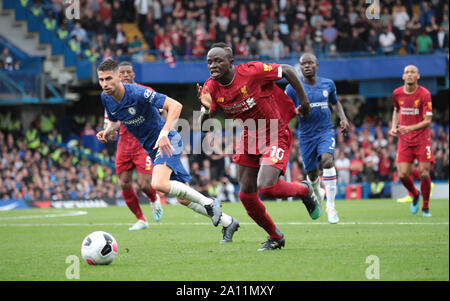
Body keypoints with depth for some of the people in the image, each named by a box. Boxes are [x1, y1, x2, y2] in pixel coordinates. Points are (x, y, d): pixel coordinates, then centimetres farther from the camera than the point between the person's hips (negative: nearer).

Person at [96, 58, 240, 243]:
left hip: (167, 142, -8)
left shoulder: (138, 93, -25)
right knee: (184, 198, 8)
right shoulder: (106, 98, -3)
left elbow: (175, 105, -28)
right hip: (151, 148, 8)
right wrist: (107, 132, -6)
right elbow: (115, 121, 17)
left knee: (159, 184, -32)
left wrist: (164, 134, -39)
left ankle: (208, 204, -16)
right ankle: (228, 223, 23)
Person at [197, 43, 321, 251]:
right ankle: (275, 237, 27)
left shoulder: (252, 72, -25)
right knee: (246, 195, 4)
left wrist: (304, 101, -7)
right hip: (250, 138, 6)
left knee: (266, 187, -23)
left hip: (276, 136, -6)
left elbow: (287, 71, -13)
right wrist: (206, 110, -29)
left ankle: (304, 191, 10)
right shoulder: (211, 88, -8)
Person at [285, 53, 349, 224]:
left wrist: (343, 118, 6)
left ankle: (331, 207, -23)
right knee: (312, 173, 6)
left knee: (327, 160, -27)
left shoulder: (328, 84, 5)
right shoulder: (293, 88, -4)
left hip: (325, 131, 0)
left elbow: (335, 103, 22)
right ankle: (316, 191, 47)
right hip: (306, 135, 0)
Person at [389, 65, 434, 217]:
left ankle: (425, 207, 12)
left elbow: (427, 121, -13)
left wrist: (410, 128, -28)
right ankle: (415, 195, 24)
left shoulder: (424, 94, -10)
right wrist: (394, 126, 6)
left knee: (424, 174, -9)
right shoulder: (397, 93, 2)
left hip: (422, 140, -3)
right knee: (402, 175, -8)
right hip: (404, 140, 3)